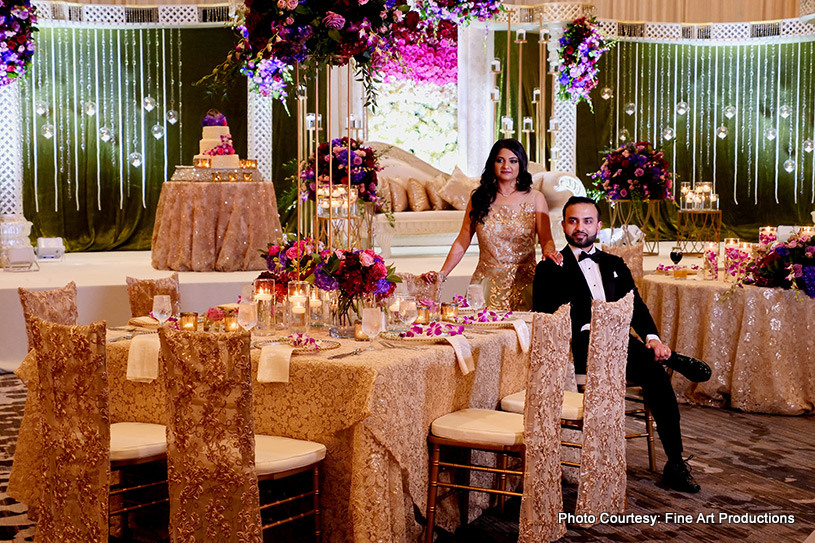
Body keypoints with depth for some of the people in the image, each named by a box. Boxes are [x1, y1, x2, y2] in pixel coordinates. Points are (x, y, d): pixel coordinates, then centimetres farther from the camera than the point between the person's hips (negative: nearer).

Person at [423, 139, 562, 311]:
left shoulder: (535, 198, 5)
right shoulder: (479, 198, 7)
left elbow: (546, 239, 2)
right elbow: (462, 242, 7)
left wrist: (549, 252, -22)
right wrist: (442, 274, -3)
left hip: (522, 285, -1)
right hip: (486, 283, 1)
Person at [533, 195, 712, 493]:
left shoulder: (615, 265, 24)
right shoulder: (550, 270, 12)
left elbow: (635, 306, 10)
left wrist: (652, 338, -9)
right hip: (581, 349, -4)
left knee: (656, 374, -25)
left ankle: (676, 464, -19)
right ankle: (673, 358, -14)